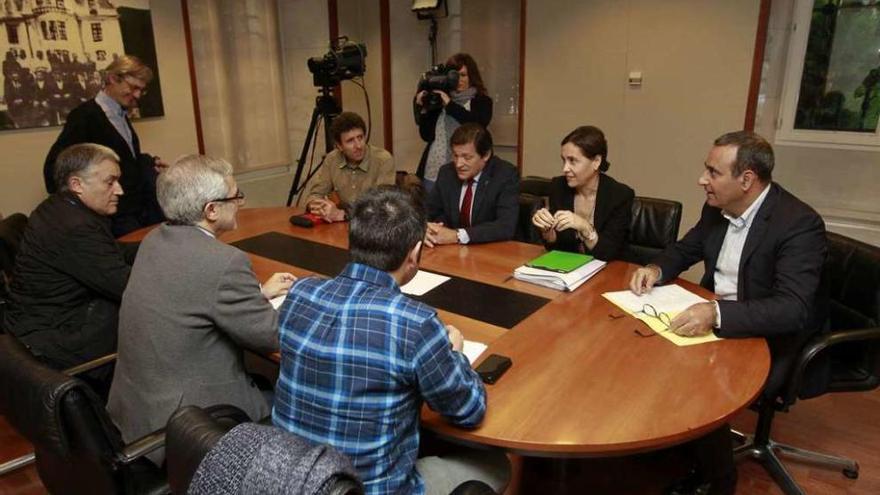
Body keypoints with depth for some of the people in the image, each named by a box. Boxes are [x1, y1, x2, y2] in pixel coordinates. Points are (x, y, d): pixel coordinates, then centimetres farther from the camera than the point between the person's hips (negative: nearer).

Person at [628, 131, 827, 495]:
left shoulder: (799, 224, -22)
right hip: (711, 318, 7)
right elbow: (685, 249, 15)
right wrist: (657, 269, -8)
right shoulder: (717, 207, -1)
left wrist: (716, 313, -46)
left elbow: (793, 309, -31)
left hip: (768, 340, -7)